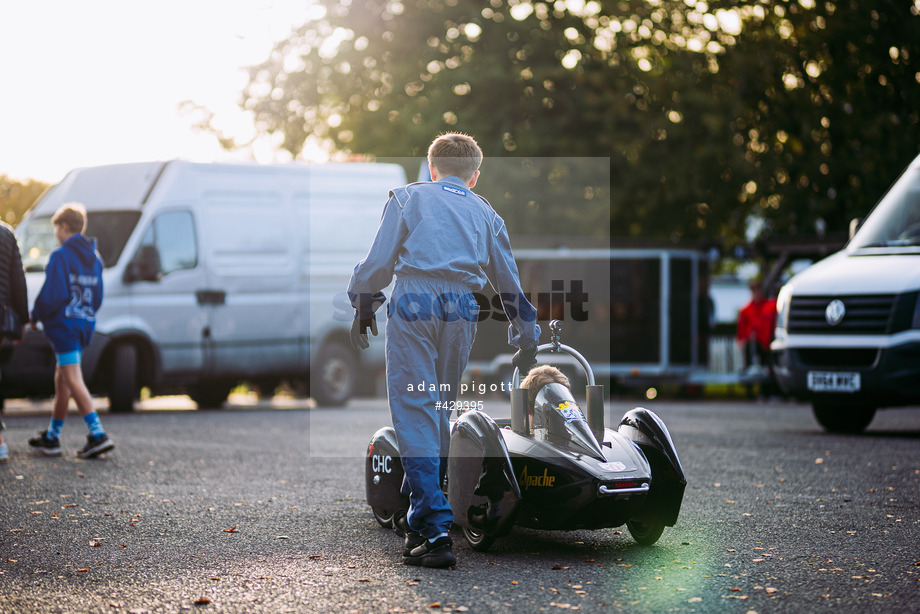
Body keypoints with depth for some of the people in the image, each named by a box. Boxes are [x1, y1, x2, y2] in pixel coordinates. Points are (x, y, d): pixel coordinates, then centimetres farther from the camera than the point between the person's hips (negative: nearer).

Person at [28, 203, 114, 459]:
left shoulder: (61, 256, -13)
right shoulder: (94, 257, 13)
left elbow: (51, 295, -18)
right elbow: (97, 297, 15)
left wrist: (36, 316, -3)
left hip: (63, 323, -8)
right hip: (85, 323, 8)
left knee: (73, 380, -10)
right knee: (61, 381, 16)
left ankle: (98, 435, -21)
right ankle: (51, 437, 24)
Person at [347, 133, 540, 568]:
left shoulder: (409, 197, 14)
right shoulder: (485, 214, 22)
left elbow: (379, 259, 6)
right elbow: (509, 282, 25)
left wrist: (363, 306, 17)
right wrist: (526, 340, 33)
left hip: (414, 303, -3)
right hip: (462, 311, 3)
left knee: (414, 412, -7)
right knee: (440, 411, 16)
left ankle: (435, 530, -18)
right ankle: (421, 517, 23)